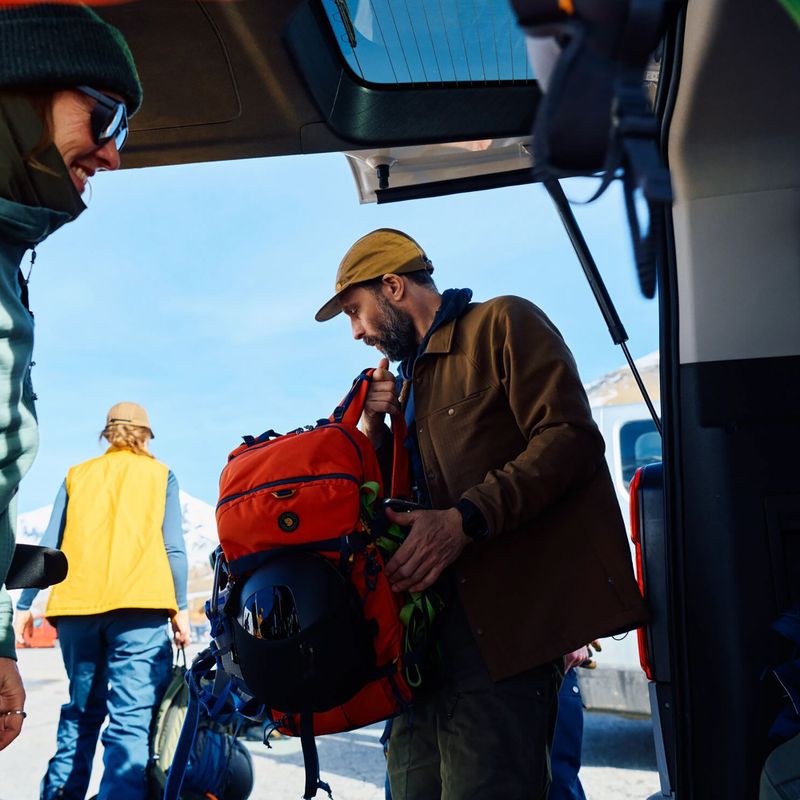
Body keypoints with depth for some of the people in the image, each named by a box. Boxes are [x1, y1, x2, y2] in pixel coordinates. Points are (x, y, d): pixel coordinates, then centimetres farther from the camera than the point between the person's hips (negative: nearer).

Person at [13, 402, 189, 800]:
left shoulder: (77, 474, 18)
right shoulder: (160, 474, 11)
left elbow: (49, 546, 12)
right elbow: (173, 547, 2)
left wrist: (24, 603, 15)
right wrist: (180, 607, 4)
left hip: (76, 606, 4)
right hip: (138, 603, -4)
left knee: (80, 711, 19)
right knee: (132, 718, -8)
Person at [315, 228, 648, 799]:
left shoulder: (502, 323, 1)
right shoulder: (411, 380, 25)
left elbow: (568, 437, -13)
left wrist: (465, 519, -23)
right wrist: (376, 431, 9)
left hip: (504, 619, -8)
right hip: (432, 617, 8)